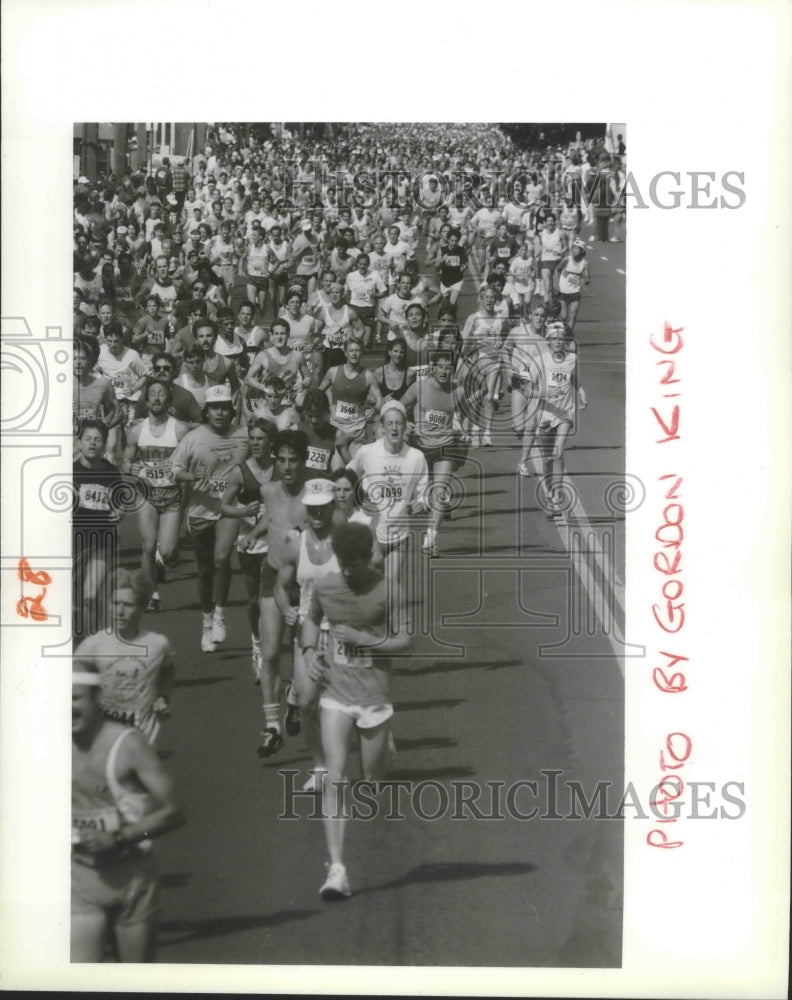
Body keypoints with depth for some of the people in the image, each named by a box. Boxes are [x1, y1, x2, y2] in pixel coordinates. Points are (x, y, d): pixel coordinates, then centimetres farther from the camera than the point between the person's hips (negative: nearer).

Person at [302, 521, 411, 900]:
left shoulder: (388, 593, -9)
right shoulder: (324, 587, 2)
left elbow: (405, 640, -7)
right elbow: (311, 620, 19)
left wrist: (364, 640, -18)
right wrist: (309, 650, 1)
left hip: (374, 696, -1)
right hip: (335, 694, 2)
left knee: (375, 779, 8)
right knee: (336, 776, -11)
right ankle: (336, 869, -12)